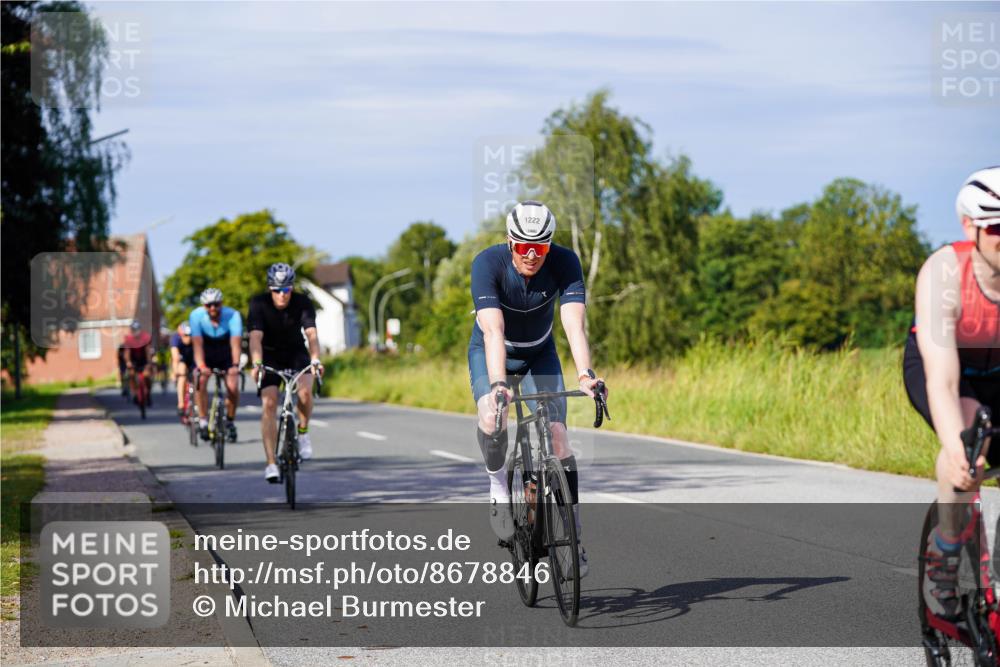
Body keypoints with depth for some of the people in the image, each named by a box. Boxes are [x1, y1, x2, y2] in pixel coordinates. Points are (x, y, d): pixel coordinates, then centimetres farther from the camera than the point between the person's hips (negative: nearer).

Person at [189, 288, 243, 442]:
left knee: (232, 386, -18)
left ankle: (230, 422, 6)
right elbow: (197, 343, -33)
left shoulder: (232, 315, -28)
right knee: (201, 380, -26)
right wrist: (201, 366, -47)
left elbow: (235, 343, -37)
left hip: (226, 354, 0)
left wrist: (235, 365, -52)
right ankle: (203, 422, -16)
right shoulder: (196, 316, -26)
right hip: (206, 354, 0)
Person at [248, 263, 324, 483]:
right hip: (270, 355, 0)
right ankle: (271, 464, -17)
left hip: (296, 353, 0)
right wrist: (256, 364, -49)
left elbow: (311, 334, -32)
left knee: (305, 391, -29)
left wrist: (315, 360, -50)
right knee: (269, 403, -17)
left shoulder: (303, 303, -19)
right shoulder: (259, 304, -20)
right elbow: (256, 337, -32)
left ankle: (303, 432, -1)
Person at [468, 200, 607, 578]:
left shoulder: (564, 263, -26)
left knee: (557, 436, -12)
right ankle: (498, 486, -1)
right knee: (492, 418, -31)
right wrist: (498, 384, -54)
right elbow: (493, 330, -41)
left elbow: (574, 323, -37)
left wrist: (585, 373, -53)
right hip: (491, 351, -2)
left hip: (539, 355, 2)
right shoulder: (488, 263, -31)